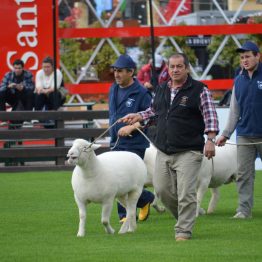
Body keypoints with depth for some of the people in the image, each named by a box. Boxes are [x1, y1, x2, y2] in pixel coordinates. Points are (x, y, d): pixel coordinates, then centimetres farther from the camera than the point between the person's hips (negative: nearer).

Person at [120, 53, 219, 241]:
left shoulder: (199, 90, -4)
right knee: (162, 189, 5)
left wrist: (210, 140, -17)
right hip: (163, 152, 6)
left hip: (188, 152, -6)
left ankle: (184, 230, -2)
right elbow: (154, 110, 29)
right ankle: (183, 216, 27)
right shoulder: (162, 90, 13)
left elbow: (210, 116, -8)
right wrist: (138, 117, 14)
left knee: (186, 193, -10)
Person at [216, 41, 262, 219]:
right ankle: (244, 209, 3)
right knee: (244, 174, 0)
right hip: (245, 136, 4)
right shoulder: (239, 81, 11)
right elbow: (234, 111, 15)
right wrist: (226, 134, 11)